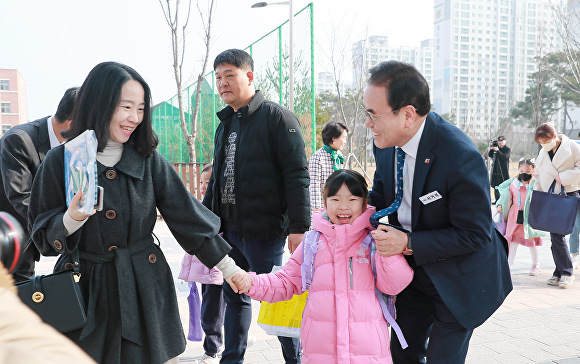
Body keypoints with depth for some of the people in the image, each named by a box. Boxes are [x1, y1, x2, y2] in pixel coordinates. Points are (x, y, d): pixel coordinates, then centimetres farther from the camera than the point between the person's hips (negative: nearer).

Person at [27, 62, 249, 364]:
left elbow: (187, 215, 2)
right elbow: (43, 237, -1)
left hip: (145, 287, 1)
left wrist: (229, 268, 1)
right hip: (87, 291, -1)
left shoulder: (148, 160, 0)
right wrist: (72, 218, -23)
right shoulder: (60, 161, -4)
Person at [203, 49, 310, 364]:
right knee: (234, 296, 17)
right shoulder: (225, 123, 15)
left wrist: (299, 227, -19)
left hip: (264, 231, -7)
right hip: (228, 229, 8)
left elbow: (297, 175, -15)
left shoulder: (277, 117, -9)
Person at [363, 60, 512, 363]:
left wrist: (409, 244, -28)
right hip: (414, 270, 7)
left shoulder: (461, 157, -31)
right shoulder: (386, 144, -9)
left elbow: (475, 234, -24)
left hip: (459, 280, -6)